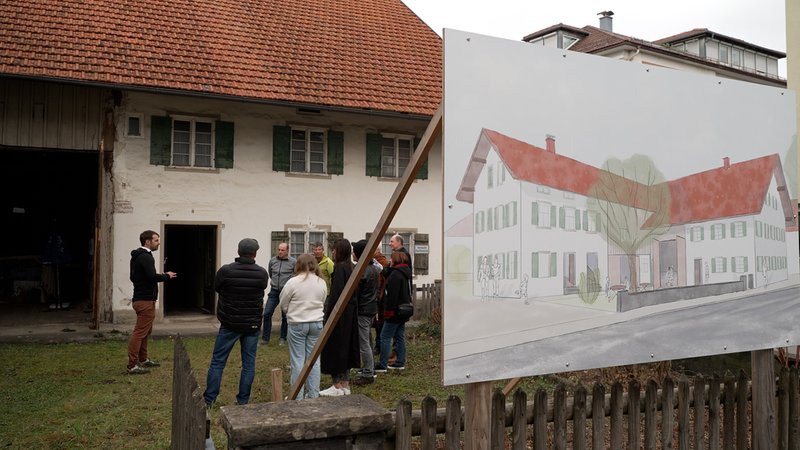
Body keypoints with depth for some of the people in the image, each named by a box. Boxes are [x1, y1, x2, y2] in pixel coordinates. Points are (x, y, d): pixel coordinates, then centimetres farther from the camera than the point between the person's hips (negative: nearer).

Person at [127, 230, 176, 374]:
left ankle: (143, 359, 31)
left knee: (145, 331, 20)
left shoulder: (137, 256, 15)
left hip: (139, 298, 11)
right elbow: (152, 277, -27)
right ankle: (132, 365, -6)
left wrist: (160, 276, 15)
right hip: (145, 300, -11)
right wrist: (167, 276, -9)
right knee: (140, 332, -8)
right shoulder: (145, 257, -17)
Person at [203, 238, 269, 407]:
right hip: (252, 325, 1)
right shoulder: (262, 273, -6)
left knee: (217, 361, 8)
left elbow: (216, 288, 6)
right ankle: (243, 400, 12)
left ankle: (209, 399, 10)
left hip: (229, 324, -1)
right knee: (249, 364, 9)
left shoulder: (225, 271, -11)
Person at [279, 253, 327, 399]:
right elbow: (323, 303, 10)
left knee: (298, 360, 3)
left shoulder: (293, 282, -11)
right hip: (317, 323, 4)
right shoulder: (322, 282, 2)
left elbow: (283, 305, -1)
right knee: (314, 360, 9)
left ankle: (297, 397, 7)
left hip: (297, 324, -4)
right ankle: (313, 395, 14)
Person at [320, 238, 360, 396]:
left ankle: (337, 386, 7)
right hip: (350, 311, 9)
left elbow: (335, 293, -20)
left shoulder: (339, 268, -16)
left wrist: (328, 314, -15)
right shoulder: (352, 267, 9)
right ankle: (345, 384, 21)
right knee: (346, 346, 14)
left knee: (335, 346, 1)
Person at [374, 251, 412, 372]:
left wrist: (388, 310, -19)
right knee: (400, 336, 15)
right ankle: (400, 362, 19)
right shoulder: (406, 273, 12)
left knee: (385, 337, -5)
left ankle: (382, 365, -4)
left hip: (395, 311, -10)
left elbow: (392, 294, -22)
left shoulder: (395, 274, -18)